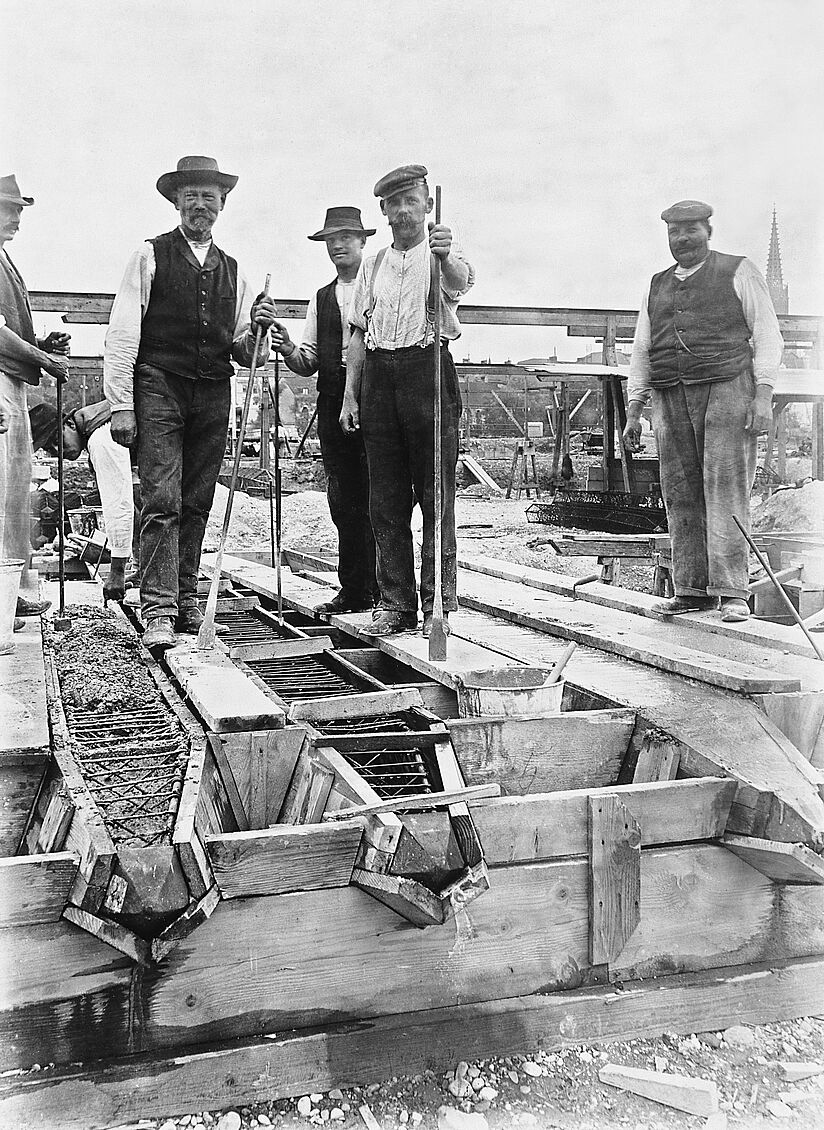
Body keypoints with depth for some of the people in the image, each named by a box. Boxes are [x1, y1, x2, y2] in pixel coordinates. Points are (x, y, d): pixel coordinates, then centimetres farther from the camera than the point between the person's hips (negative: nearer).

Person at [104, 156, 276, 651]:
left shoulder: (232, 270, 16)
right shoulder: (151, 255, 4)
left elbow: (246, 353, 17)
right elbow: (123, 334, -2)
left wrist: (258, 329, -6)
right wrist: (121, 405, -9)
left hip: (213, 396, 4)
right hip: (159, 387, -4)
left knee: (197, 505, 7)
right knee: (162, 501, -11)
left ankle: (187, 599, 17)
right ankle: (159, 611, -11)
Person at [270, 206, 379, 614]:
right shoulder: (321, 299, 20)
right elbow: (309, 363, 15)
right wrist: (289, 350, -5)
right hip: (334, 405, 5)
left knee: (377, 499, -6)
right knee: (344, 502, 4)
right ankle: (354, 591, 10)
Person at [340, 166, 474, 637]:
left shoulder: (442, 255, 4)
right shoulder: (373, 265, 18)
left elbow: (461, 280, -20)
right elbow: (359, 333, 17)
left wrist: (445, 256, -43)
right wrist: (350, 394, 8)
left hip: (429, 369, -4)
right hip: (379, 376, 5)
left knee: (436, 496, -3)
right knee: (386, 499, 5)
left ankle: (438, 604, 2)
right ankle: (396, 603, 13)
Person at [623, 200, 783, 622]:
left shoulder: (738, 272, 10)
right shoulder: (657, 286, 22)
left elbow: (767, 337, 4)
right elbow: (641, 352, 22)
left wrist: (763, 396, -8)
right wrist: (633, 412, 14)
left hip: (727, 390, -4)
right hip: (671, 399, 4)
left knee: (726, 490, -10)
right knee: (681, 495, 0)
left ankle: (733, 593, -8)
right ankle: (692, 590, 6)